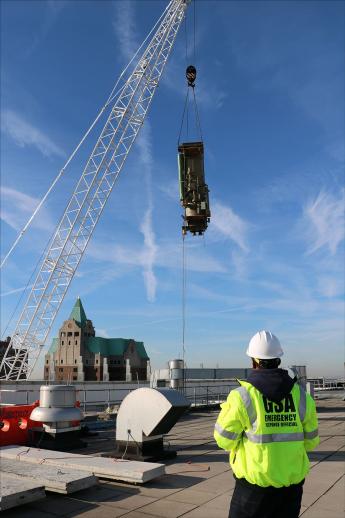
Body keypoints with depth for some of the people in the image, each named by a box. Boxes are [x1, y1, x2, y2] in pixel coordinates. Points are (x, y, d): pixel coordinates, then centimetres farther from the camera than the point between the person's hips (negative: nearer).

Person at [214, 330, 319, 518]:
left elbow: (224, 440, -9)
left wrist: (227, 409, 6)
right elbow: (310, 442, 6)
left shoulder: (242, 397, -16)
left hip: (255, 483, -3)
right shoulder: (301, 396, -4)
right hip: (292, 483, 4)